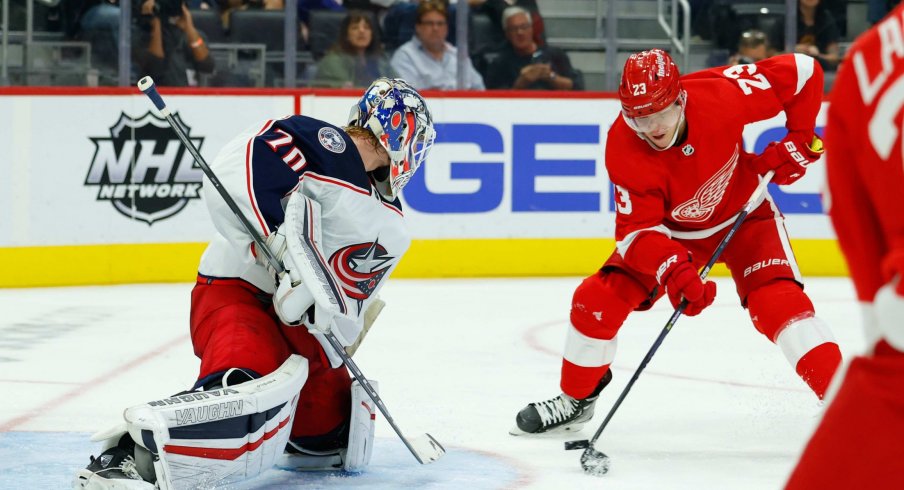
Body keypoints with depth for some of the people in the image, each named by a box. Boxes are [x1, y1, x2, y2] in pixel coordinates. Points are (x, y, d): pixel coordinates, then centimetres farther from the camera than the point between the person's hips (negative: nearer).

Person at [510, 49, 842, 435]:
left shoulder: (720, 95, -32)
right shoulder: (624, 149, -29)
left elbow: (803, 72, -21)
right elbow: (637, 228, -28)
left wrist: (798, 141, -22)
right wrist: (673, 270, -45)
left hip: (743, 214, -2)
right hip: (673, 231, 2)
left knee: (776, 299, -25)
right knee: (597, 299, -8)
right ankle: (576, 400, 16)